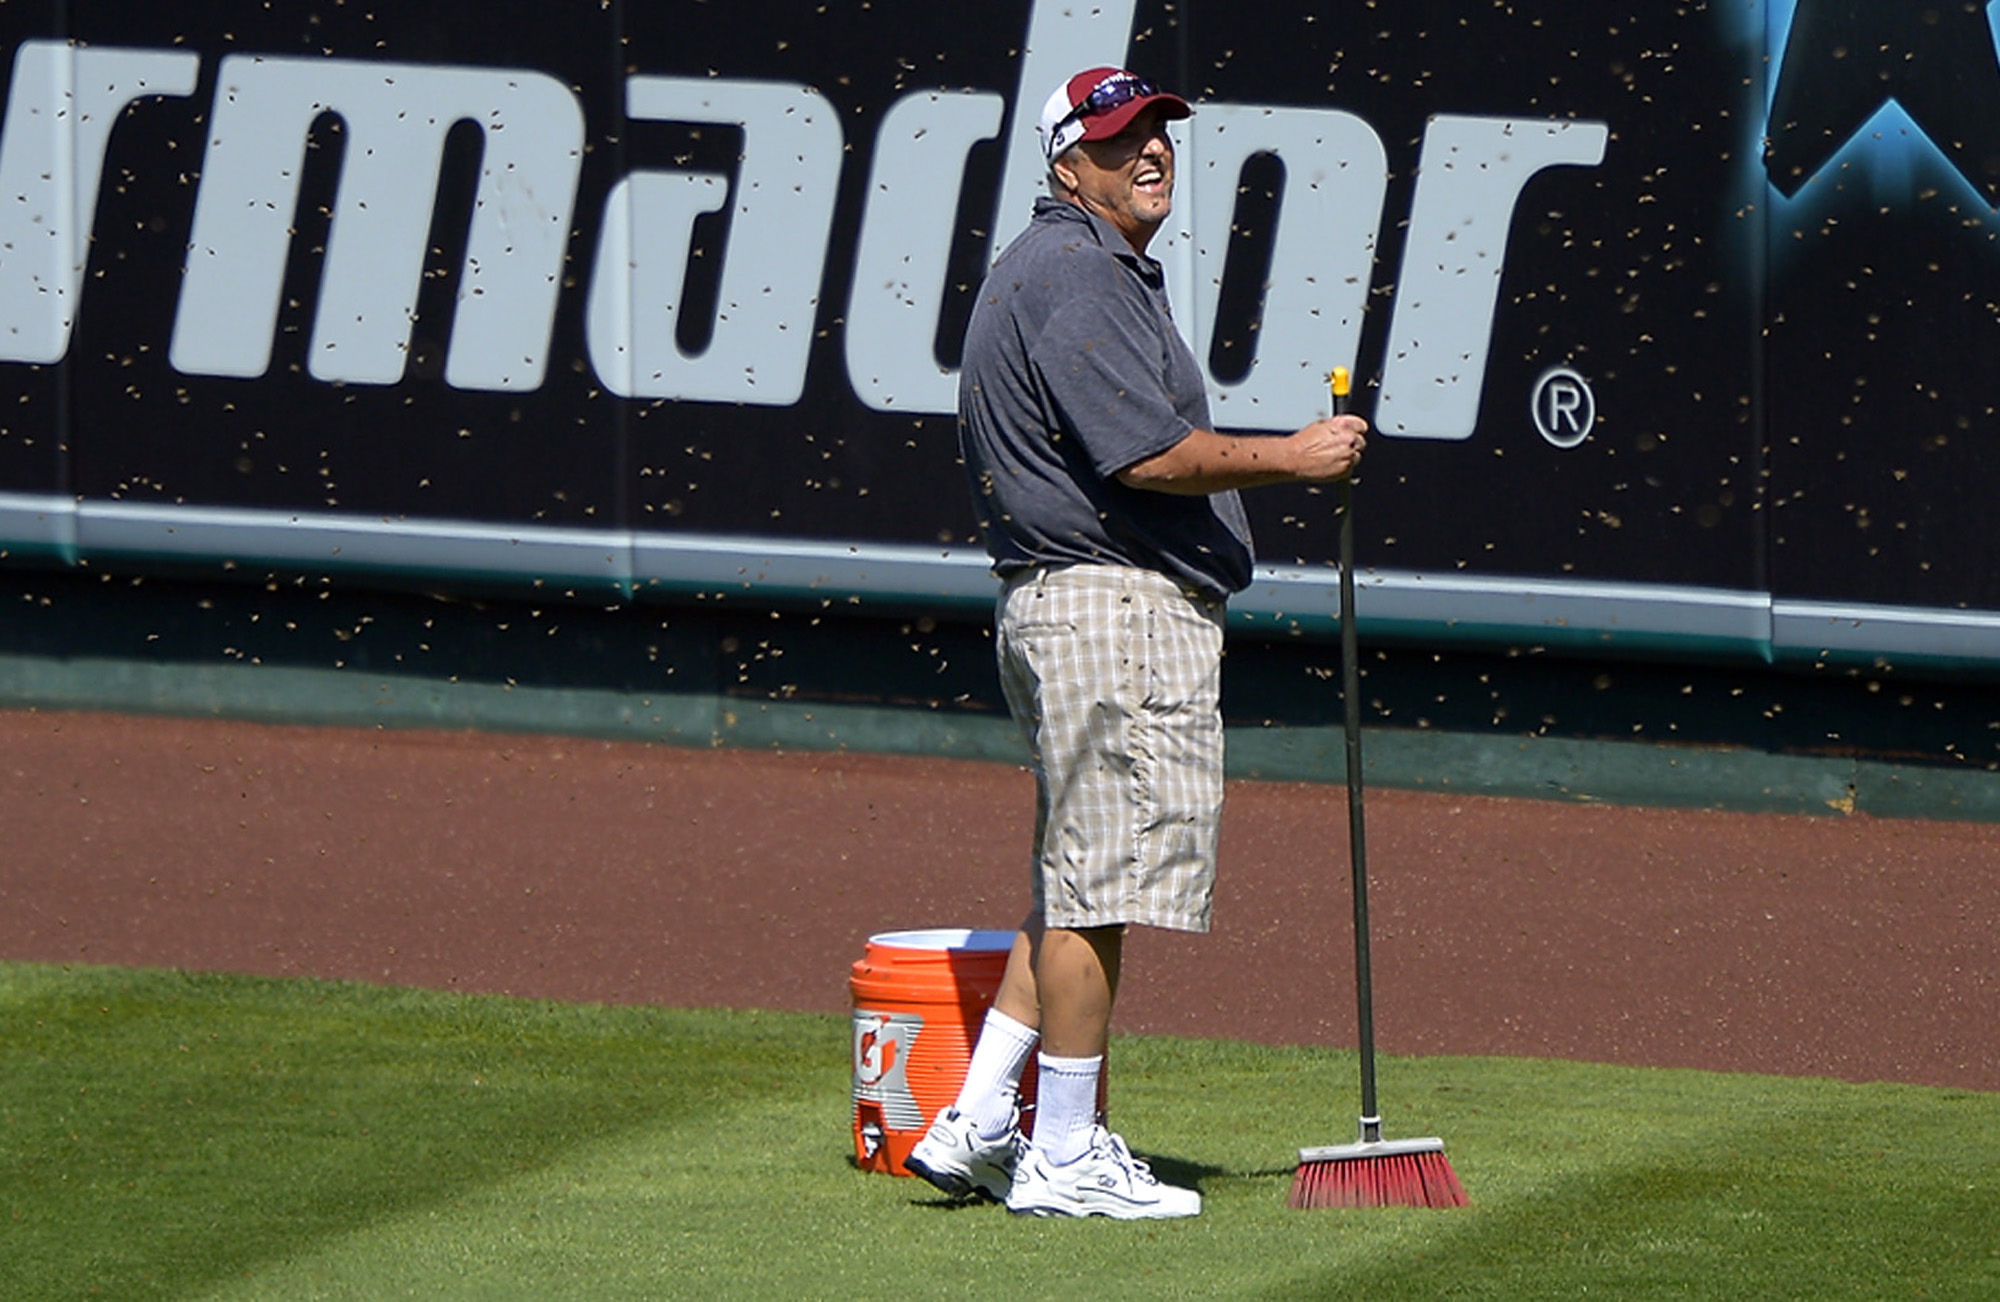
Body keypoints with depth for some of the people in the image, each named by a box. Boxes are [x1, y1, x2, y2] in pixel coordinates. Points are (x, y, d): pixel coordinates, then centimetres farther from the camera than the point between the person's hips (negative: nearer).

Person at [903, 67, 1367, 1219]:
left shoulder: (1100, 272, 23)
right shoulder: (1076, 275, -13)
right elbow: (1149, 456, -20)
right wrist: (1292, 458, -10)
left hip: (1069, 602, 11)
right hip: (1115, 606, -11)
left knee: (1079, 891, 14)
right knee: (1099, 884, -8)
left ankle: (978, 1127, 14)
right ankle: (1063, 1158, -6)